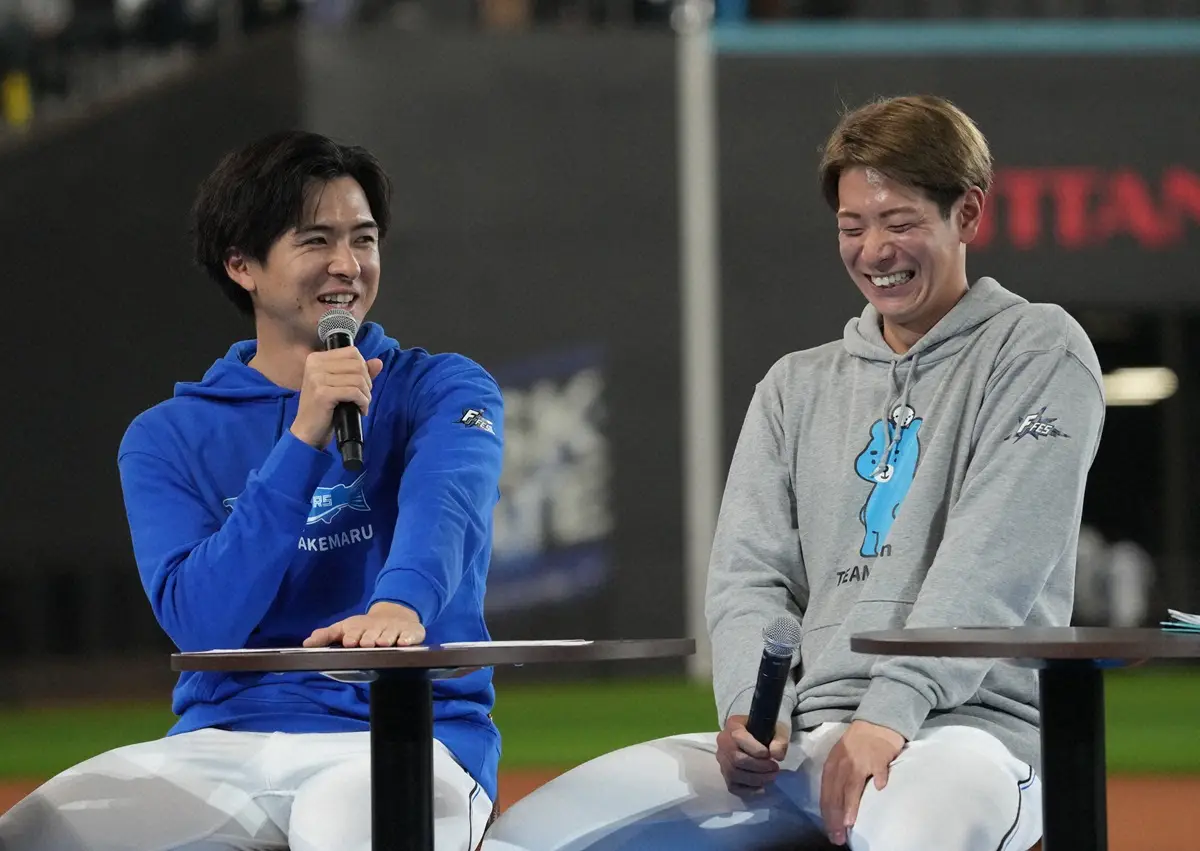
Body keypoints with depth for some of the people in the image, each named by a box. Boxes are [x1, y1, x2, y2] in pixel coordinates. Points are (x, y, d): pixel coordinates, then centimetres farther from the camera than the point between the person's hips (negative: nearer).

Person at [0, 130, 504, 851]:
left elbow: (443, 510, -17)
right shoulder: (168, 438, 10)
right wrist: (305, 440, -14)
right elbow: (200, 622, -6)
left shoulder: (443, 391, 7)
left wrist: (401, 606, -41)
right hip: (225, 744, 3)